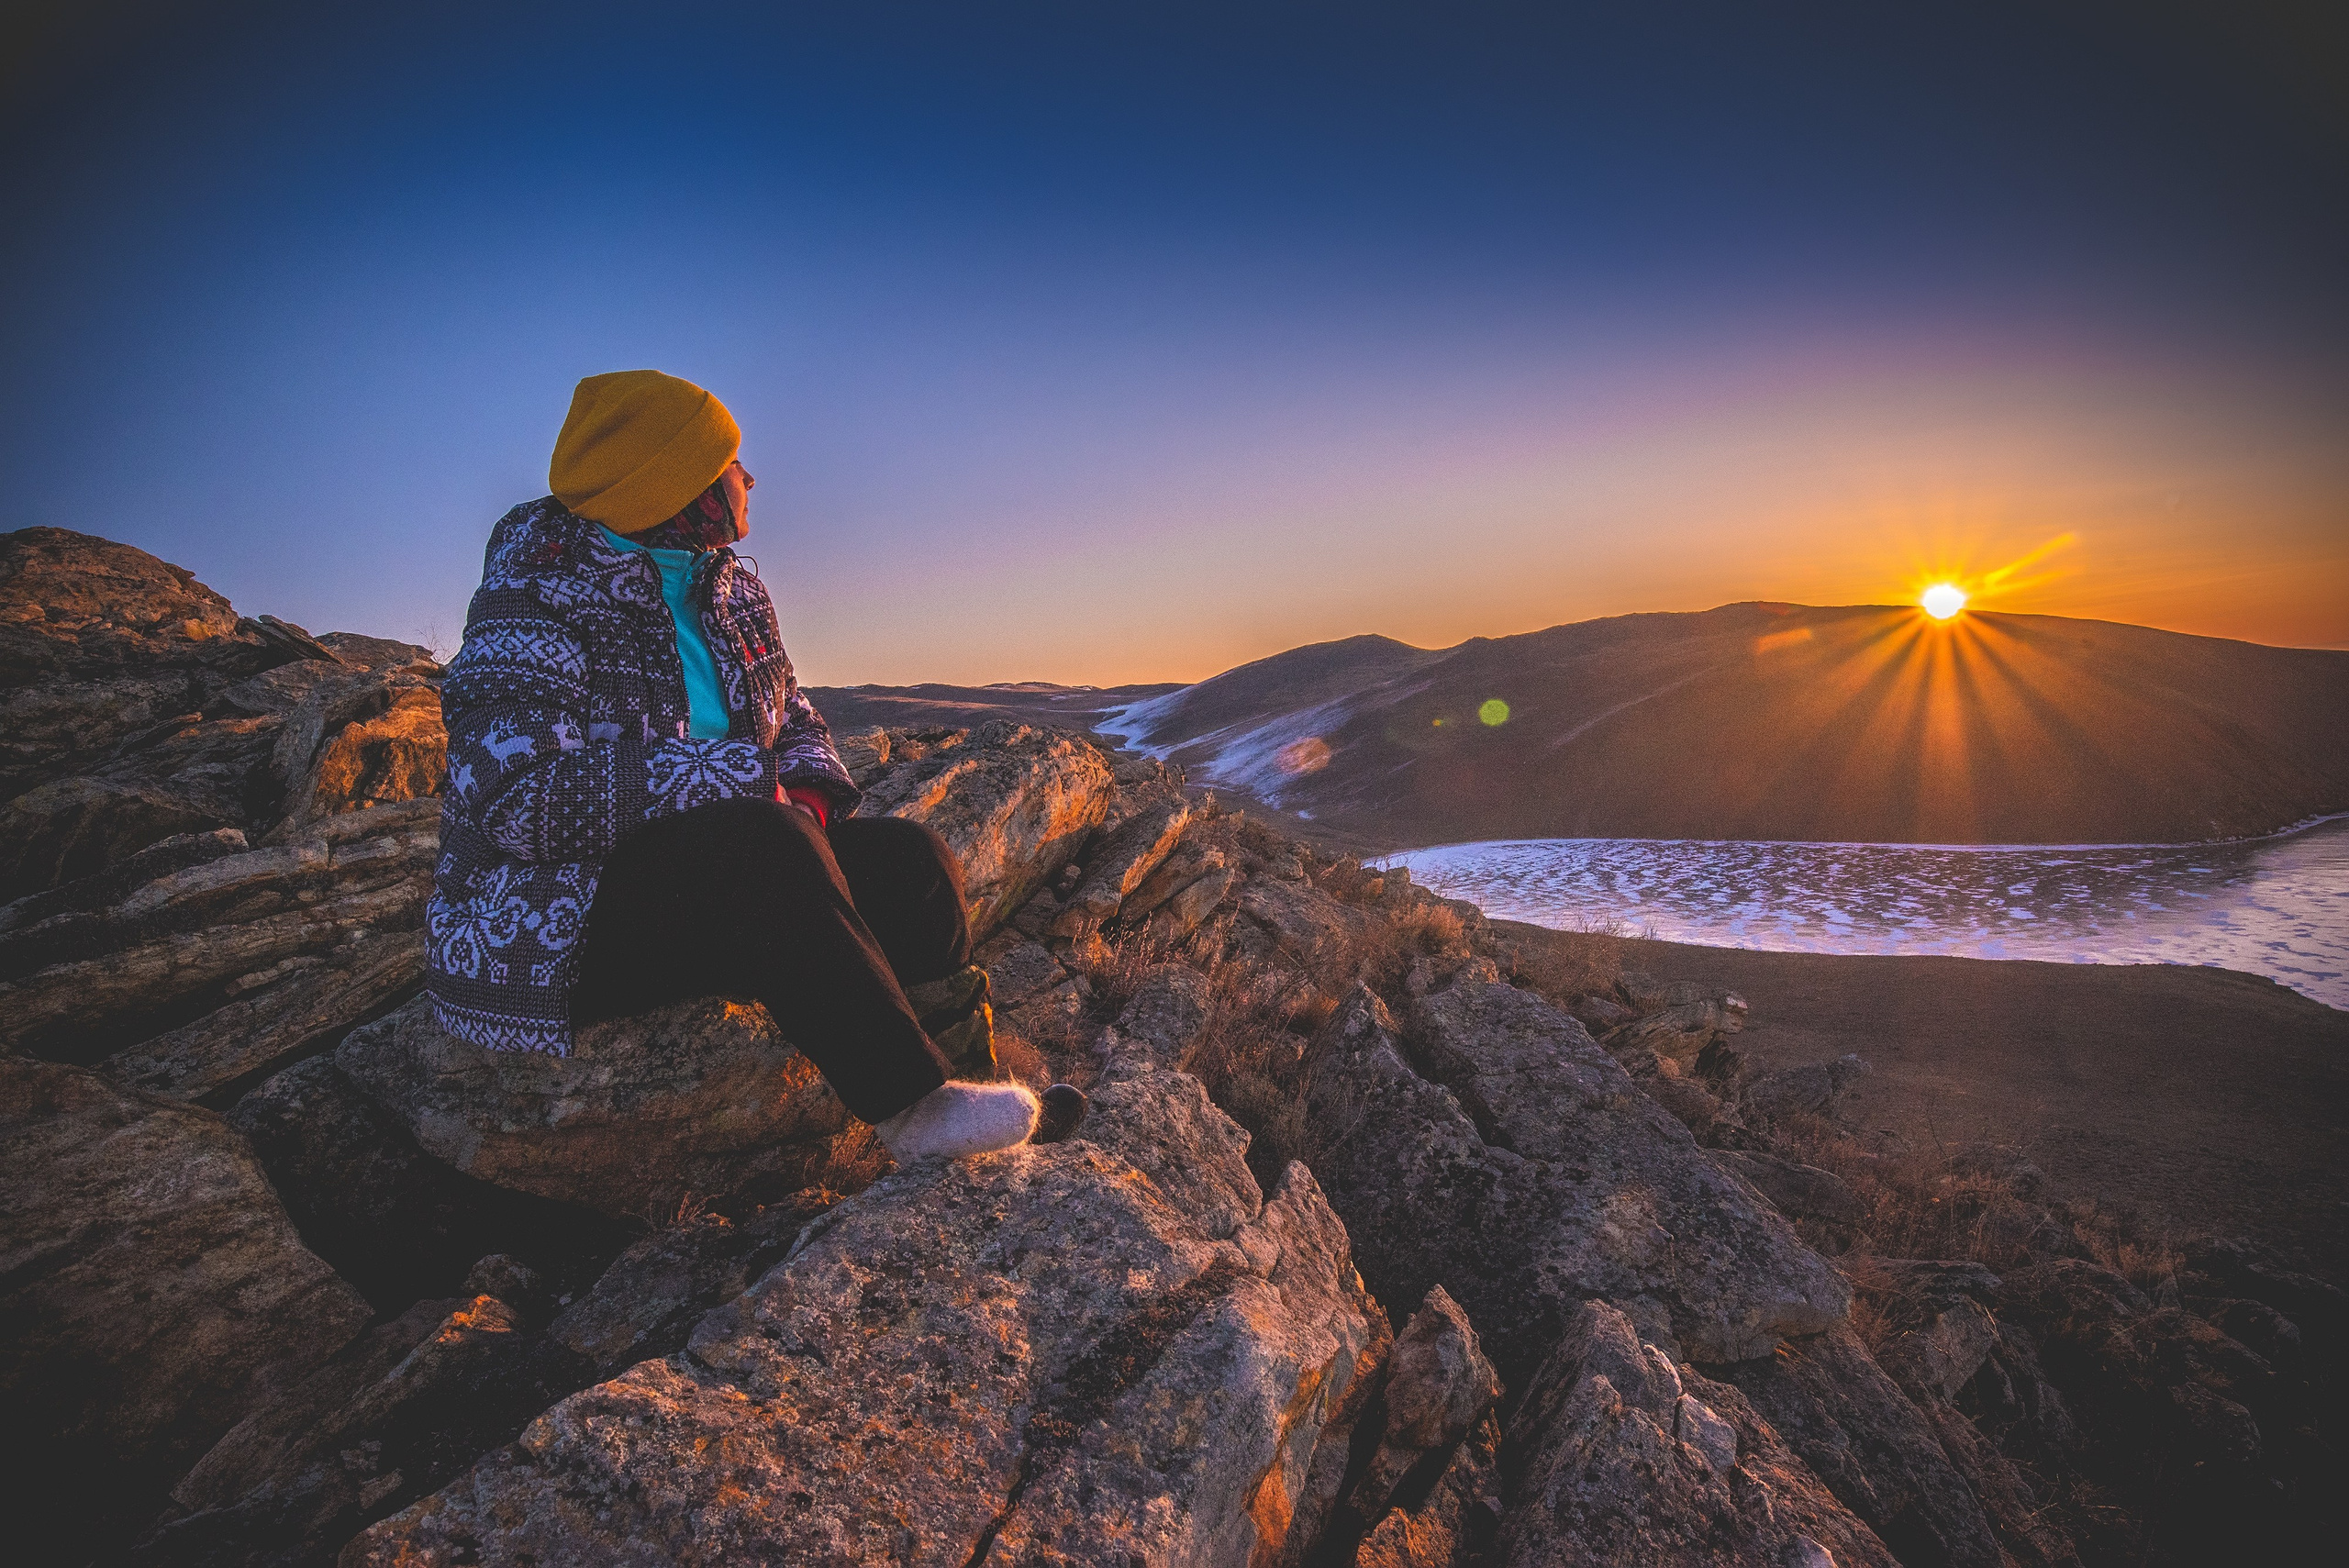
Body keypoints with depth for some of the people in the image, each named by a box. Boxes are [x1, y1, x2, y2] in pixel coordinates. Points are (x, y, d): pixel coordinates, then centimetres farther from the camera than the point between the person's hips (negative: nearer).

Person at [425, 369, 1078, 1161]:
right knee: (767, 844, -35)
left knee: (909, 859, -13)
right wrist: (743, 776, -27)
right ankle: (912, 1111, -28)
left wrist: (809, 789, -9)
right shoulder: (534, 601, -13)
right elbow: (517, 796, -26)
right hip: (552, 928, -7)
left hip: (724, 885, 7)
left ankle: (975, 1072, -7)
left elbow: (795, 722, 17)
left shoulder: (732, 591, 9)